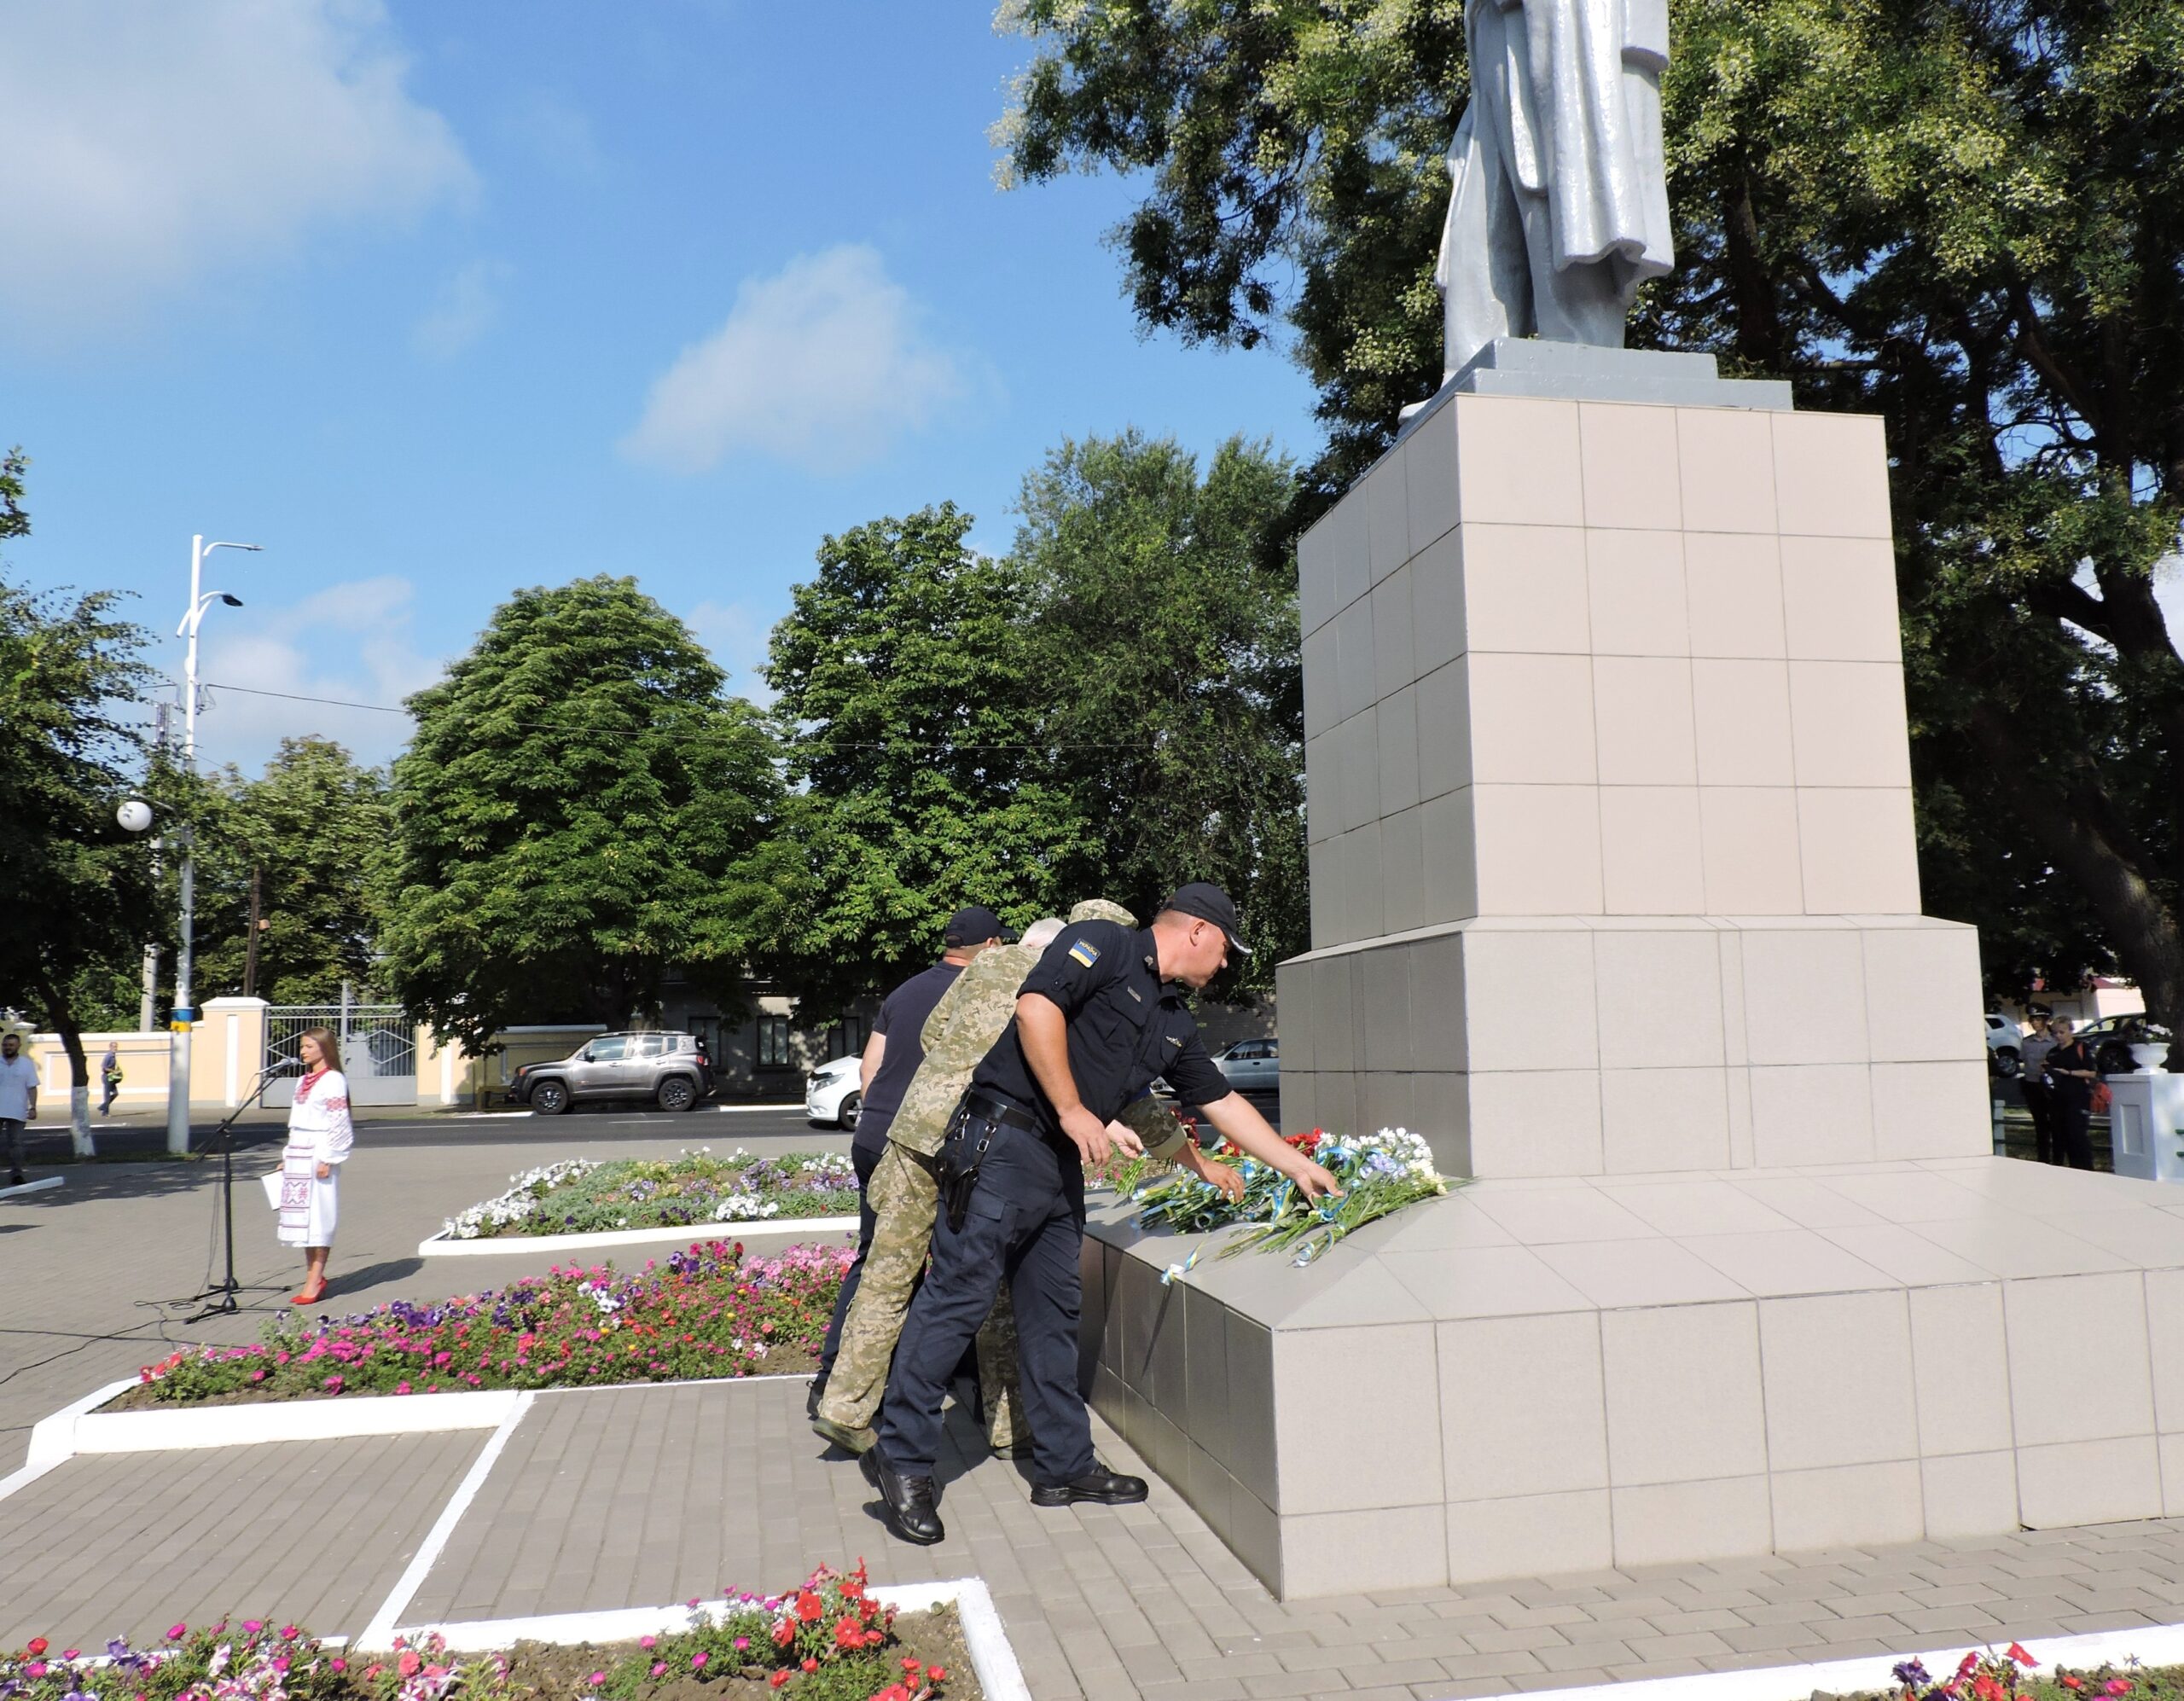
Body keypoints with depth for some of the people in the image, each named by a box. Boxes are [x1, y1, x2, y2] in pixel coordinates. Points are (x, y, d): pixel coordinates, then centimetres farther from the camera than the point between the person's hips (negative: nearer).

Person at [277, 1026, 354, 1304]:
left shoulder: (333, 1080, -8)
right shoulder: (304, 1081, 17)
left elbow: (338, 1123, -12)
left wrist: (327, 1159, -17)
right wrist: (287, 1156, 17)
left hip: (319, 1154, -8)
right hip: (298, 1155, 8)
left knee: (318, 1214, -6)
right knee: (301, 1216, 8)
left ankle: (315, 1280, -4)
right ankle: (313, 1276, 13)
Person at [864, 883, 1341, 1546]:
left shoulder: (1175, 1023, 19)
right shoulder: (1102, 945, -5)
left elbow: (1224, 1103, 26)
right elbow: (1037, 1005, -19)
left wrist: (1299, 1166, 27)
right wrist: (1071, 1108, -18)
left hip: (1063, 1164, 9)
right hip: (1002, 1140, -9)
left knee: (1053, 1315, 13)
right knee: (958, 1297, -8)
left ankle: (1065, 1466, 22)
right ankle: (901, 1459, 0)